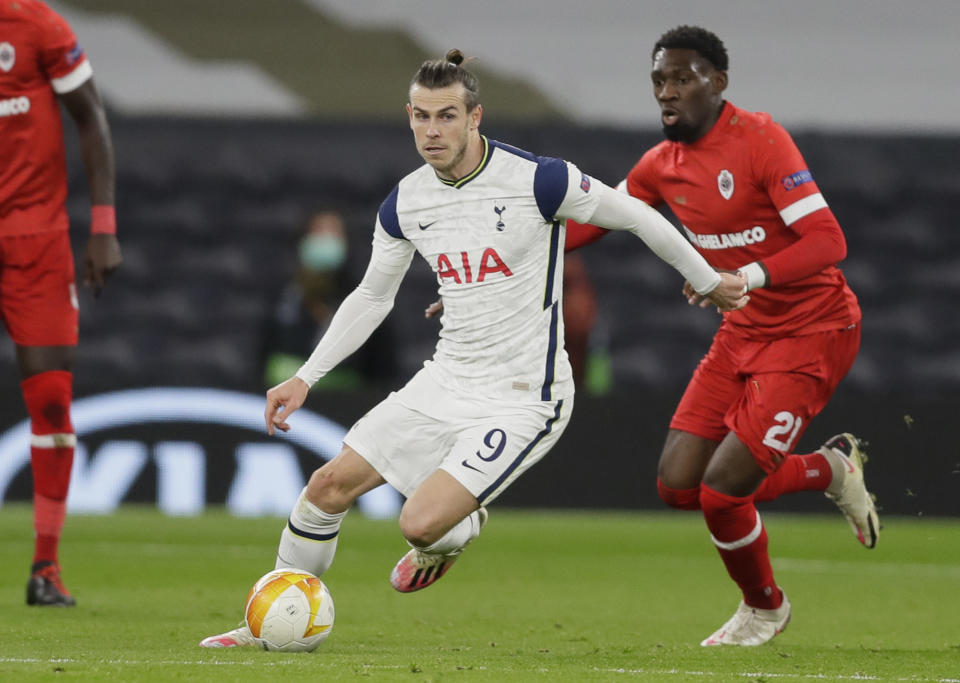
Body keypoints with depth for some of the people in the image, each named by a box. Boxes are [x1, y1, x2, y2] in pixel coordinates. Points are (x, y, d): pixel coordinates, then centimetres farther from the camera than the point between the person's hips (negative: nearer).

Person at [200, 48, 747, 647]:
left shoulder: (537, 180, -19)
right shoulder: (405, 204, 0)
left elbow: (638, 217, -6)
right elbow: (372, 297, 15)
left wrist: (709, 281, 6)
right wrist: (304, 379, 11)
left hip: (523, 397, -6)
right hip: (446, 381, 6)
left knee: (423, 523, -19)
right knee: (329, 487, 1)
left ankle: (461, 531, 20)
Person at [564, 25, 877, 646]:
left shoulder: (759, 139, -19)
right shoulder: (663, 165, 3)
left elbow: (828, 242, -26)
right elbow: (590, 222, 15)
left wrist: (747, 278, -40)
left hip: (811, 332, -8)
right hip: (743, 335, 8)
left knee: (721, 494, -13)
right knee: (678, 486, 1)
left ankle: (765, 608, 18)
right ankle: (829, 469, 22)